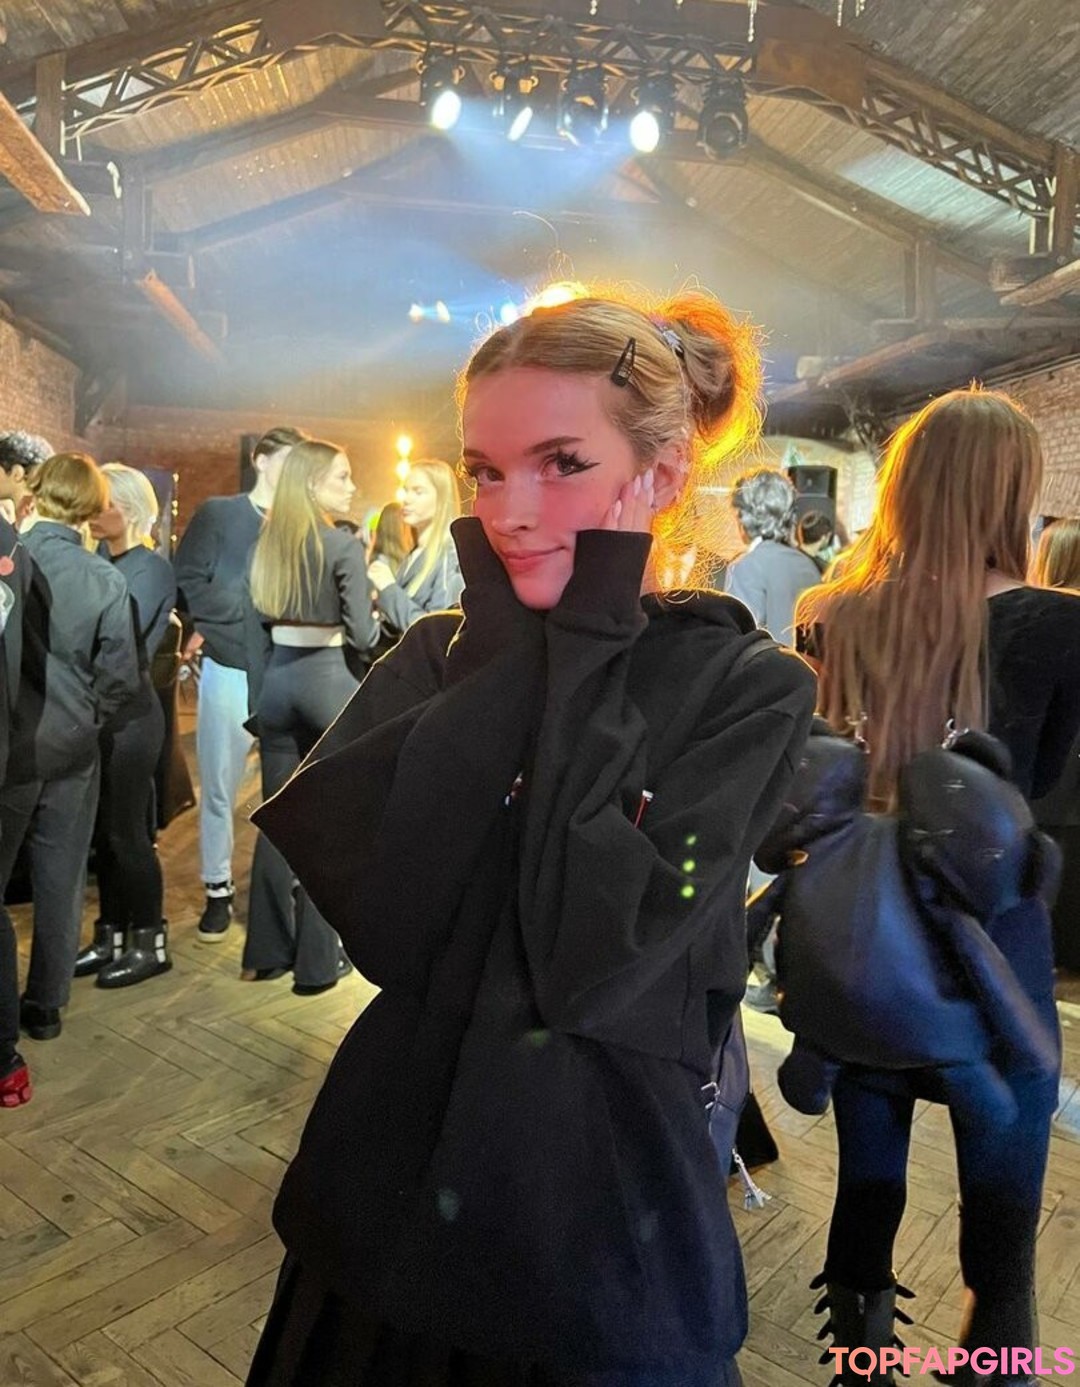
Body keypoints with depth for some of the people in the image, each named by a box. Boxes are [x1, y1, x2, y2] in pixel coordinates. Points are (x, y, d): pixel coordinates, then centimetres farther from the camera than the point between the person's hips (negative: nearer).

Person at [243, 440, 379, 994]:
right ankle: (317, 960, 9)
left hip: (277, 680, 6)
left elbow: (256, 629, 10)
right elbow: (363, 634, -12)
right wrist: (372, 622, 10)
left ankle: (267, 951, 22)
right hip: (329, 679, -6)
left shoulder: (265, 545, 9)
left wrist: (259, 697, 16)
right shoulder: (344, 546, -9)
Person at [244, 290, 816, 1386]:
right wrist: (504, 650, -17)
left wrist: (583, 648, -19)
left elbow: (588, 962, -24)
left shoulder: (747, 687, -12)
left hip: (602, 1211, -3)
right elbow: (376, 920, -17)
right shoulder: (440, 655, -2)